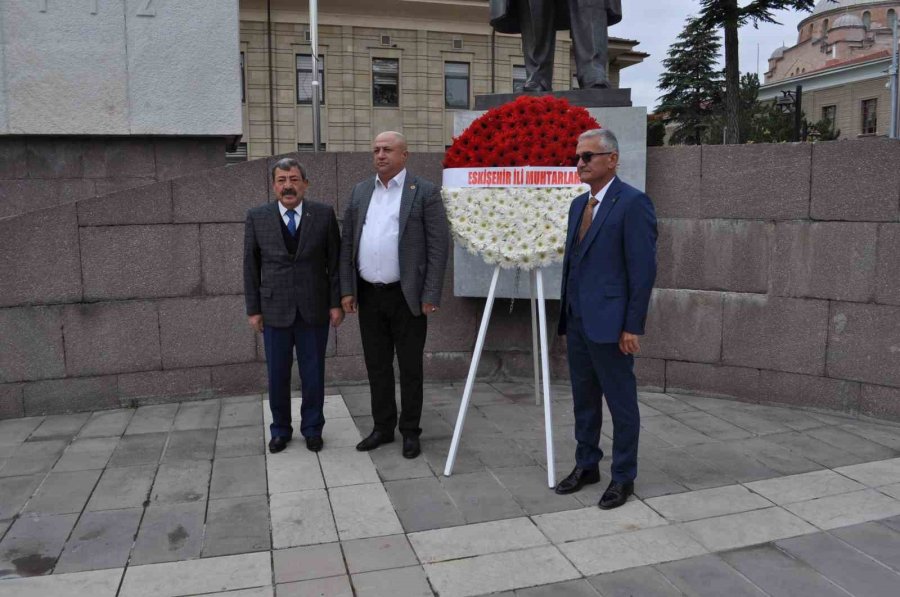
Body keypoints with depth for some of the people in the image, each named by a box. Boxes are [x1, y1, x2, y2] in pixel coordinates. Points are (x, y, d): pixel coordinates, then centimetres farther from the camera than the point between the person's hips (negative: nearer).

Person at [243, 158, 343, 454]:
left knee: (313, 374, 9)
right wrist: (253, 309, 1)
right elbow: (250, 266, 4)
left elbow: (335, 261, 1)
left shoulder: (324, 214, -1)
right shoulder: (257, 217, 1)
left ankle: (312, 429, 26)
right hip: (275, 310, 1)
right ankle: (280, 429, 27)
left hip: (314, 309, 0)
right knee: (277, 375, 9)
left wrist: (336, 302, -2)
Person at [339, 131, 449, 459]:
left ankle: (410, 431, 20)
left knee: (410, 367, 6)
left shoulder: (425, 191, -5)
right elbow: (347, 243, 10)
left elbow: (438, 246, -9)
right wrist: (347, 290, 3)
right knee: (377, 365, 13)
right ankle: (383, 427, 27)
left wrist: (431, 296, -13)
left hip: (406, 296, -4)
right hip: (368, 295, 5)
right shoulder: (360, 191, 10)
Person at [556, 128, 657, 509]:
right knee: (583, 400, 17)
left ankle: (623, 477, 19)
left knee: (621, 403, 5)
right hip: (577, 322, 8)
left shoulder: (633, 203, -11)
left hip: (609, 324, -8)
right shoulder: (578, 205, 14)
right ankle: (586, 466, 32)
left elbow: (643, 269, -14)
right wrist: (566, 319, 16)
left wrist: (633, 327, -16)